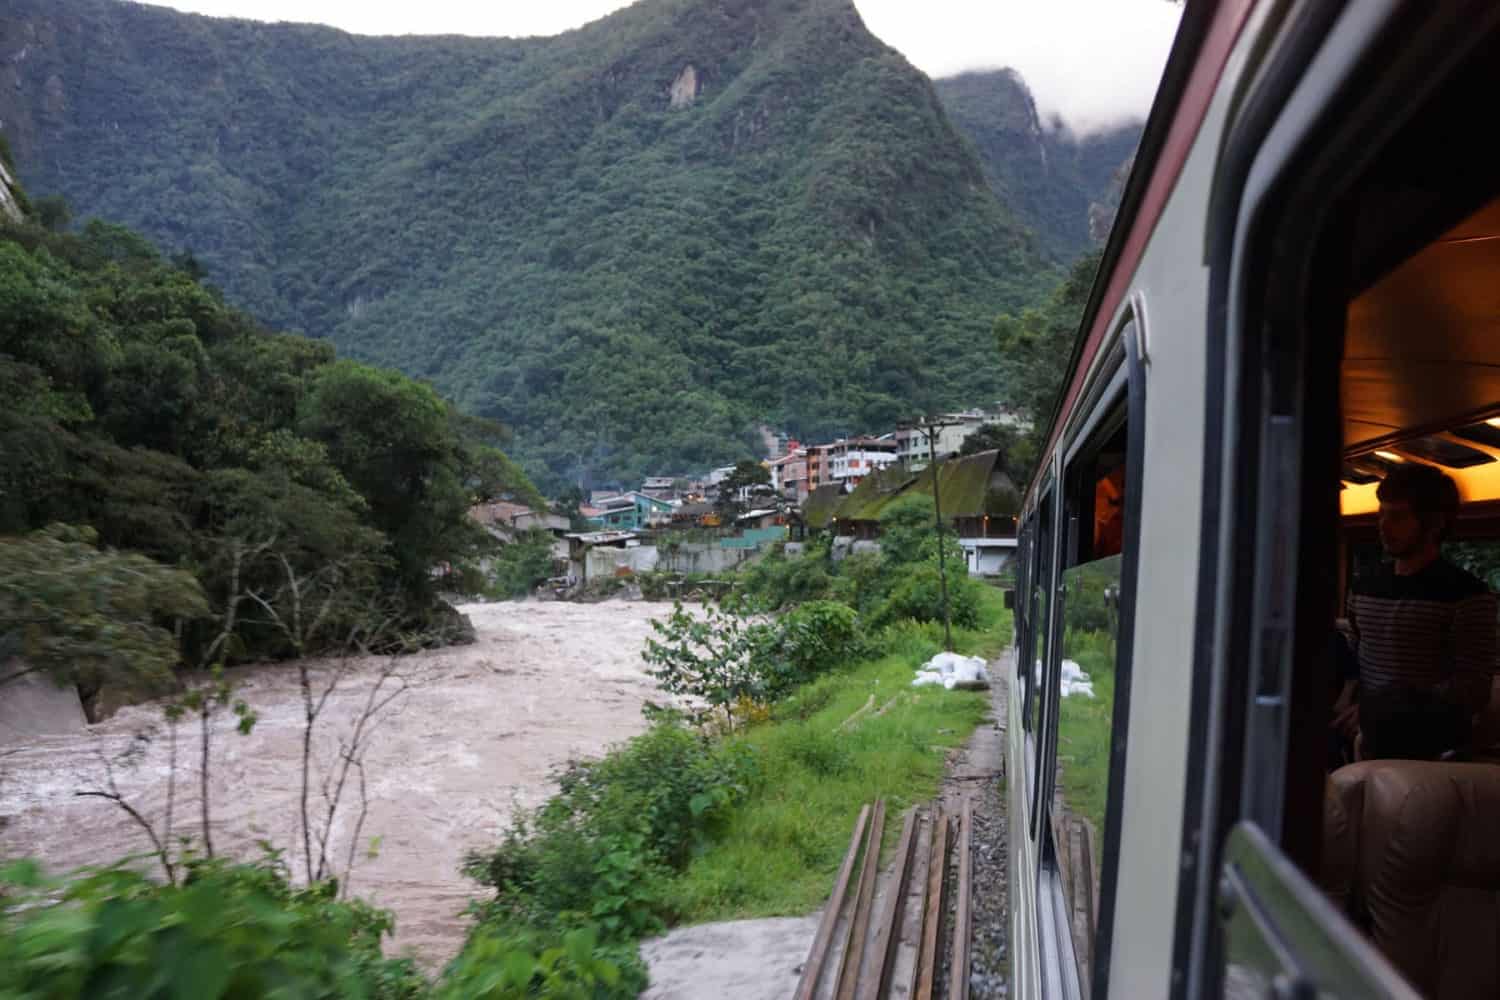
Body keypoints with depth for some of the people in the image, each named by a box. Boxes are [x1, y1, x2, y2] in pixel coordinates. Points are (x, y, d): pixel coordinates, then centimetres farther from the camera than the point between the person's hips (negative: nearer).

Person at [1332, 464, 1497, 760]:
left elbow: (1472, 690, -13)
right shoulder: (1364, 588, 10)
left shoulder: (1467, 595, -7)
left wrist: (1376, 712, -20)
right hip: (1368, 741, 5)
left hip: (1432, 754, -5)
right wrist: (1348, 707, 2)